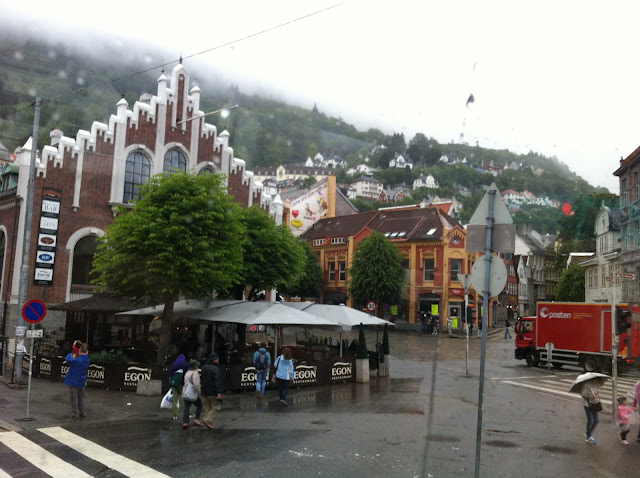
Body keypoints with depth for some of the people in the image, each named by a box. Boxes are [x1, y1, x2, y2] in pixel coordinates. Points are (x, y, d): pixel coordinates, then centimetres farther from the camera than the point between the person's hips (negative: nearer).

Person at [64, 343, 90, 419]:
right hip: (82, 383, 7)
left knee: (73, 398, 6)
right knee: (81, 398, 18)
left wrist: (70, 354, -9)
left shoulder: (78, 360, -24)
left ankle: (75, 414, 10)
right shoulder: (87, 360, 1)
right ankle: (82, 413, 22)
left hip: (74, 382, -7)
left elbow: (68, 360, -30)